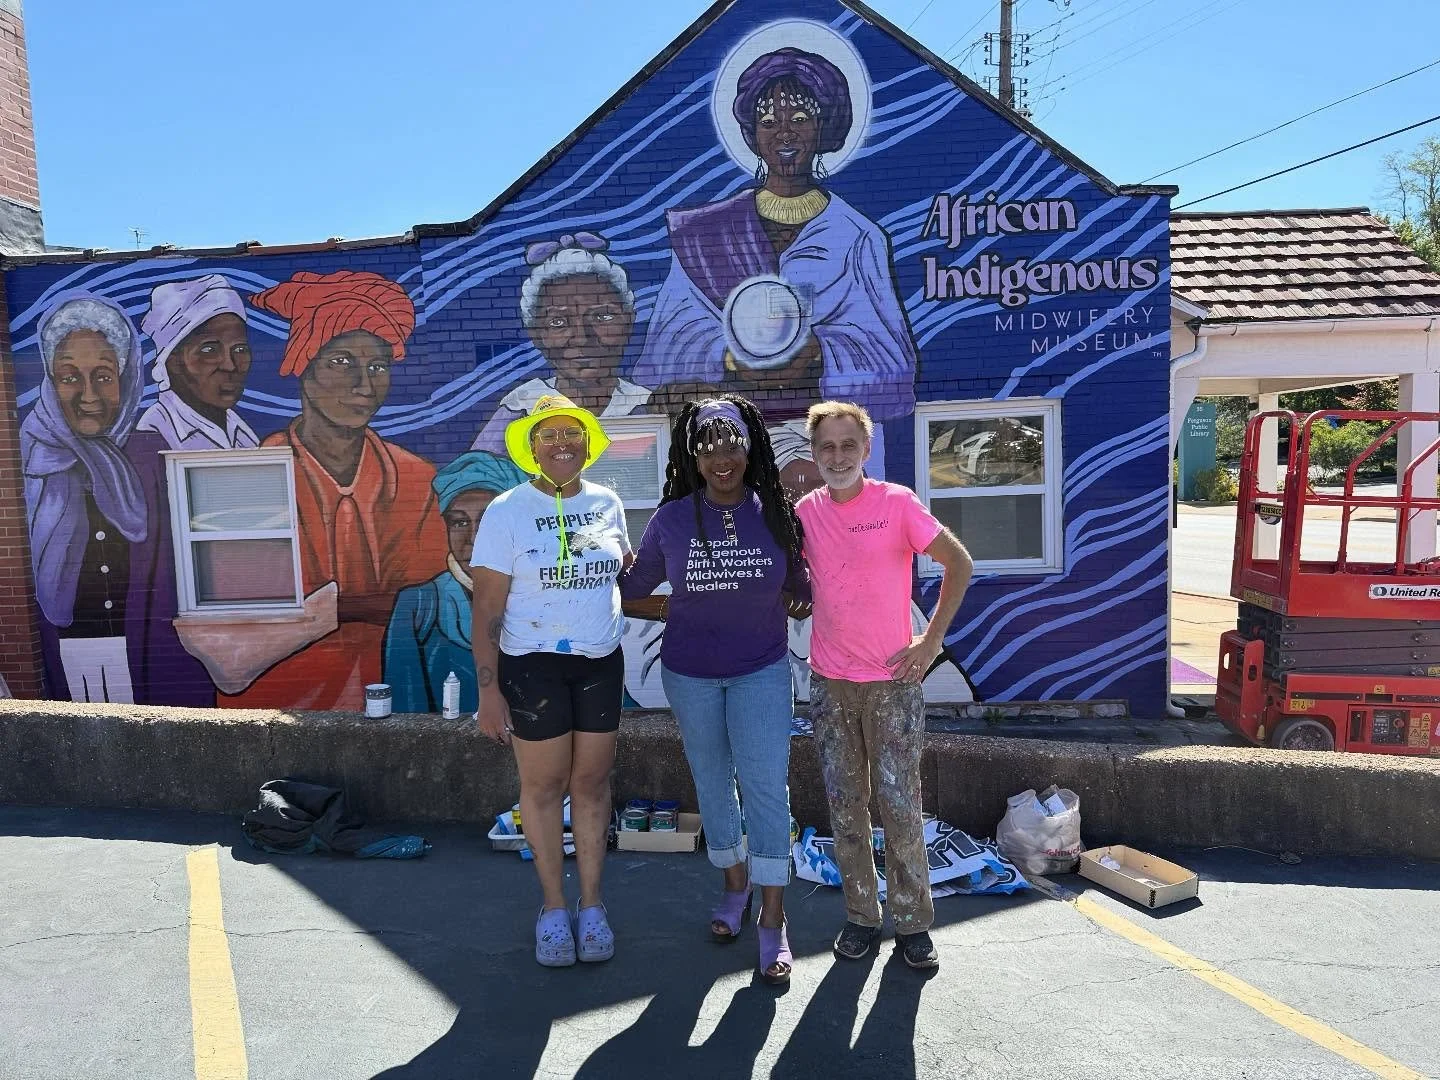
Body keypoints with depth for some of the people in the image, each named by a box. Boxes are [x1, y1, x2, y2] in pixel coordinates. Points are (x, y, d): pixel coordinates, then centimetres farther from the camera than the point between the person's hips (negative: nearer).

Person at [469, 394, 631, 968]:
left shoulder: (607, 503, 3)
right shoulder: (507, 510, -8)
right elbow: (487, 609, -9)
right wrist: (488, 690, -13)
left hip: (601, 661, 3)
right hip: (532, 664, -3)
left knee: (592, 782, 10)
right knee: (543, 786, 7)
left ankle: (591, 905, 26)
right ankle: (553, 908, 25)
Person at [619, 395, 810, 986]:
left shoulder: (776, 513, -5)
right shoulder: (671, 519, -5)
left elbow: (799, 582, 9)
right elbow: (634, 585, 7)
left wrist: (799, 600, -6)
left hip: (761, 671, -1)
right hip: (690, 675, 1)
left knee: (766, 787, -6)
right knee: (712, 783, 14)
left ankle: (772, 922, 5)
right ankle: (734, 884, 36)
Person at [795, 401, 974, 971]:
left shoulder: (897, 503, -8)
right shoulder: (805, 512, 2)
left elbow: (958, 563, -2)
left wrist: (932, 639, -5)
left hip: (893, 679, -3)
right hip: (829, 681, 3)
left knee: (899, 803, 1)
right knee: (845, 805, 9)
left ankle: (913, 923, 17)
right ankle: (860, 917, 23)